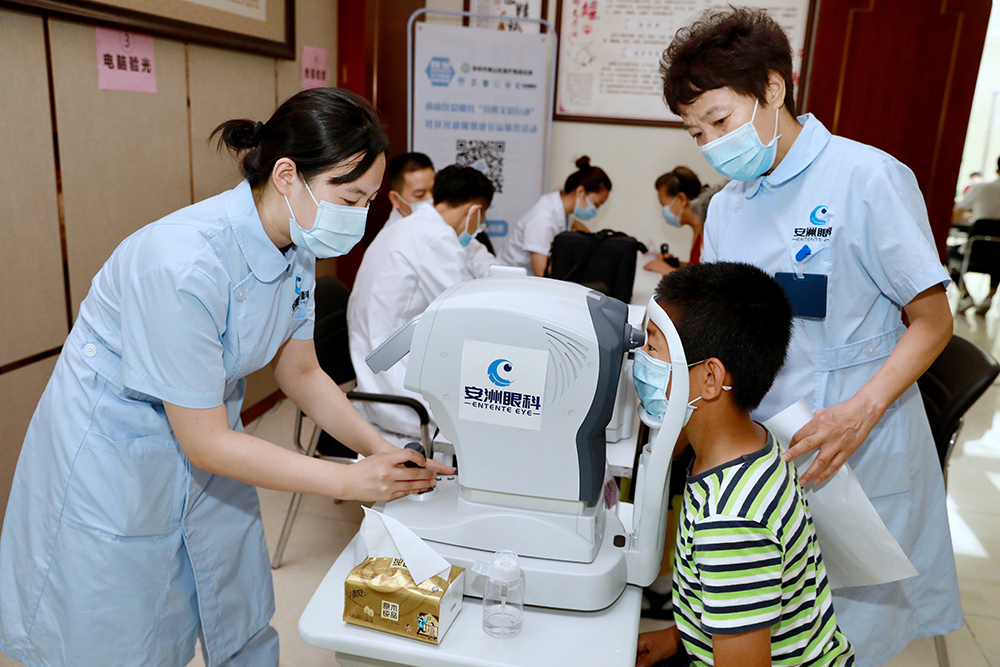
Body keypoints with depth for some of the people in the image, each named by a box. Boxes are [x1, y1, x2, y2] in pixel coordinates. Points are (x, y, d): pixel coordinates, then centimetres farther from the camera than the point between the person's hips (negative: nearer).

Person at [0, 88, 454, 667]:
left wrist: (384, 450, -8)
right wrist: (350, 480, -24)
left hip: (207, 450, 7)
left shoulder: (295, 250, -9)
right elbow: (205, 442, -26)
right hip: (115, 463, -6)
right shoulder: (184, 264, -34)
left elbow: (301, 372, 3)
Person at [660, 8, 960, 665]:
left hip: (858, 463, -5)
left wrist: (861, 411, -23)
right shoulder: (726, 208, 8)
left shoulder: (867, 178, -10)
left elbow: (932, 320, -8)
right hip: (757, 457, 5)